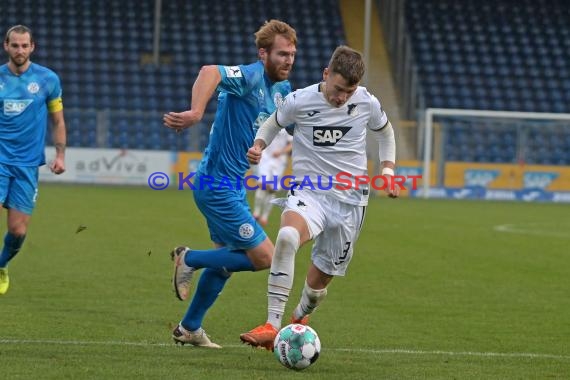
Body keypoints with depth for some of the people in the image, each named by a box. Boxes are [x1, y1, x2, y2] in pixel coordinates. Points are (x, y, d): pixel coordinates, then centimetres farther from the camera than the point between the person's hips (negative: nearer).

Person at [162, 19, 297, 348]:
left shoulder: (282, 88, 8)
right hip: (218, 185, -10)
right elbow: (211, 72, -41)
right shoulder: (251, 77, -21)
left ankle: (189, 328, 34)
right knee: (265, 257, -9)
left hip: (233, 186, 10)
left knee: (229, 258, 21)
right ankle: (190, 259, 6)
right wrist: (196, 113, -55)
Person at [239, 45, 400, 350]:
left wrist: (388, 169, 7)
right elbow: (273, 123, 12)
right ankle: (272, 327, -36)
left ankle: (300, 319, 45)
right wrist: (258, 146, -8)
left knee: (319, 280, 7)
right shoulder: (299, 101, -9)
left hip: (350, 200, 2)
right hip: (307, 192, -2)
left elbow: (384, 132, 18)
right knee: (287, 236, -36)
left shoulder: (367, 104, -4)